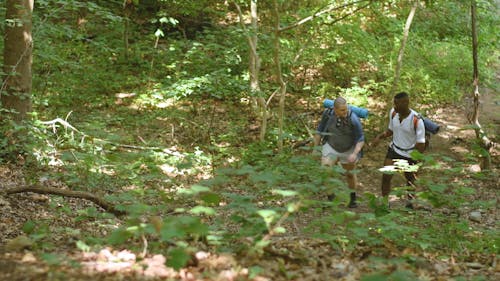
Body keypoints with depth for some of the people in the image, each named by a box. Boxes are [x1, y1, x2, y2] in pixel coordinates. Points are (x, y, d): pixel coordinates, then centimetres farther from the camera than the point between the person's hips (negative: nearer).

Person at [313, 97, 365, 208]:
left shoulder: (353, 119, -29)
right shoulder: (328, 114, -21)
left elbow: (361, 139, -21)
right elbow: (320, 130, -5)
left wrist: (355, 154, -35)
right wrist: (315, 148, -2)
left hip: (349, 150, -1)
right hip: (331, 148, 1)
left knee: (350, 174, 16)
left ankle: (353, 198, 41)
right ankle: (330, 197, 9)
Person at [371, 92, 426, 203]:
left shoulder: (416, 120, -28)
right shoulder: (393, 112, -12)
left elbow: (421, 144, -22)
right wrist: (379, 137, -11)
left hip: (410, 155, -3)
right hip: (394, 149, 3)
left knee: (410, 179, 17)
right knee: (386, 176, -7)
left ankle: (411, 201, 41)